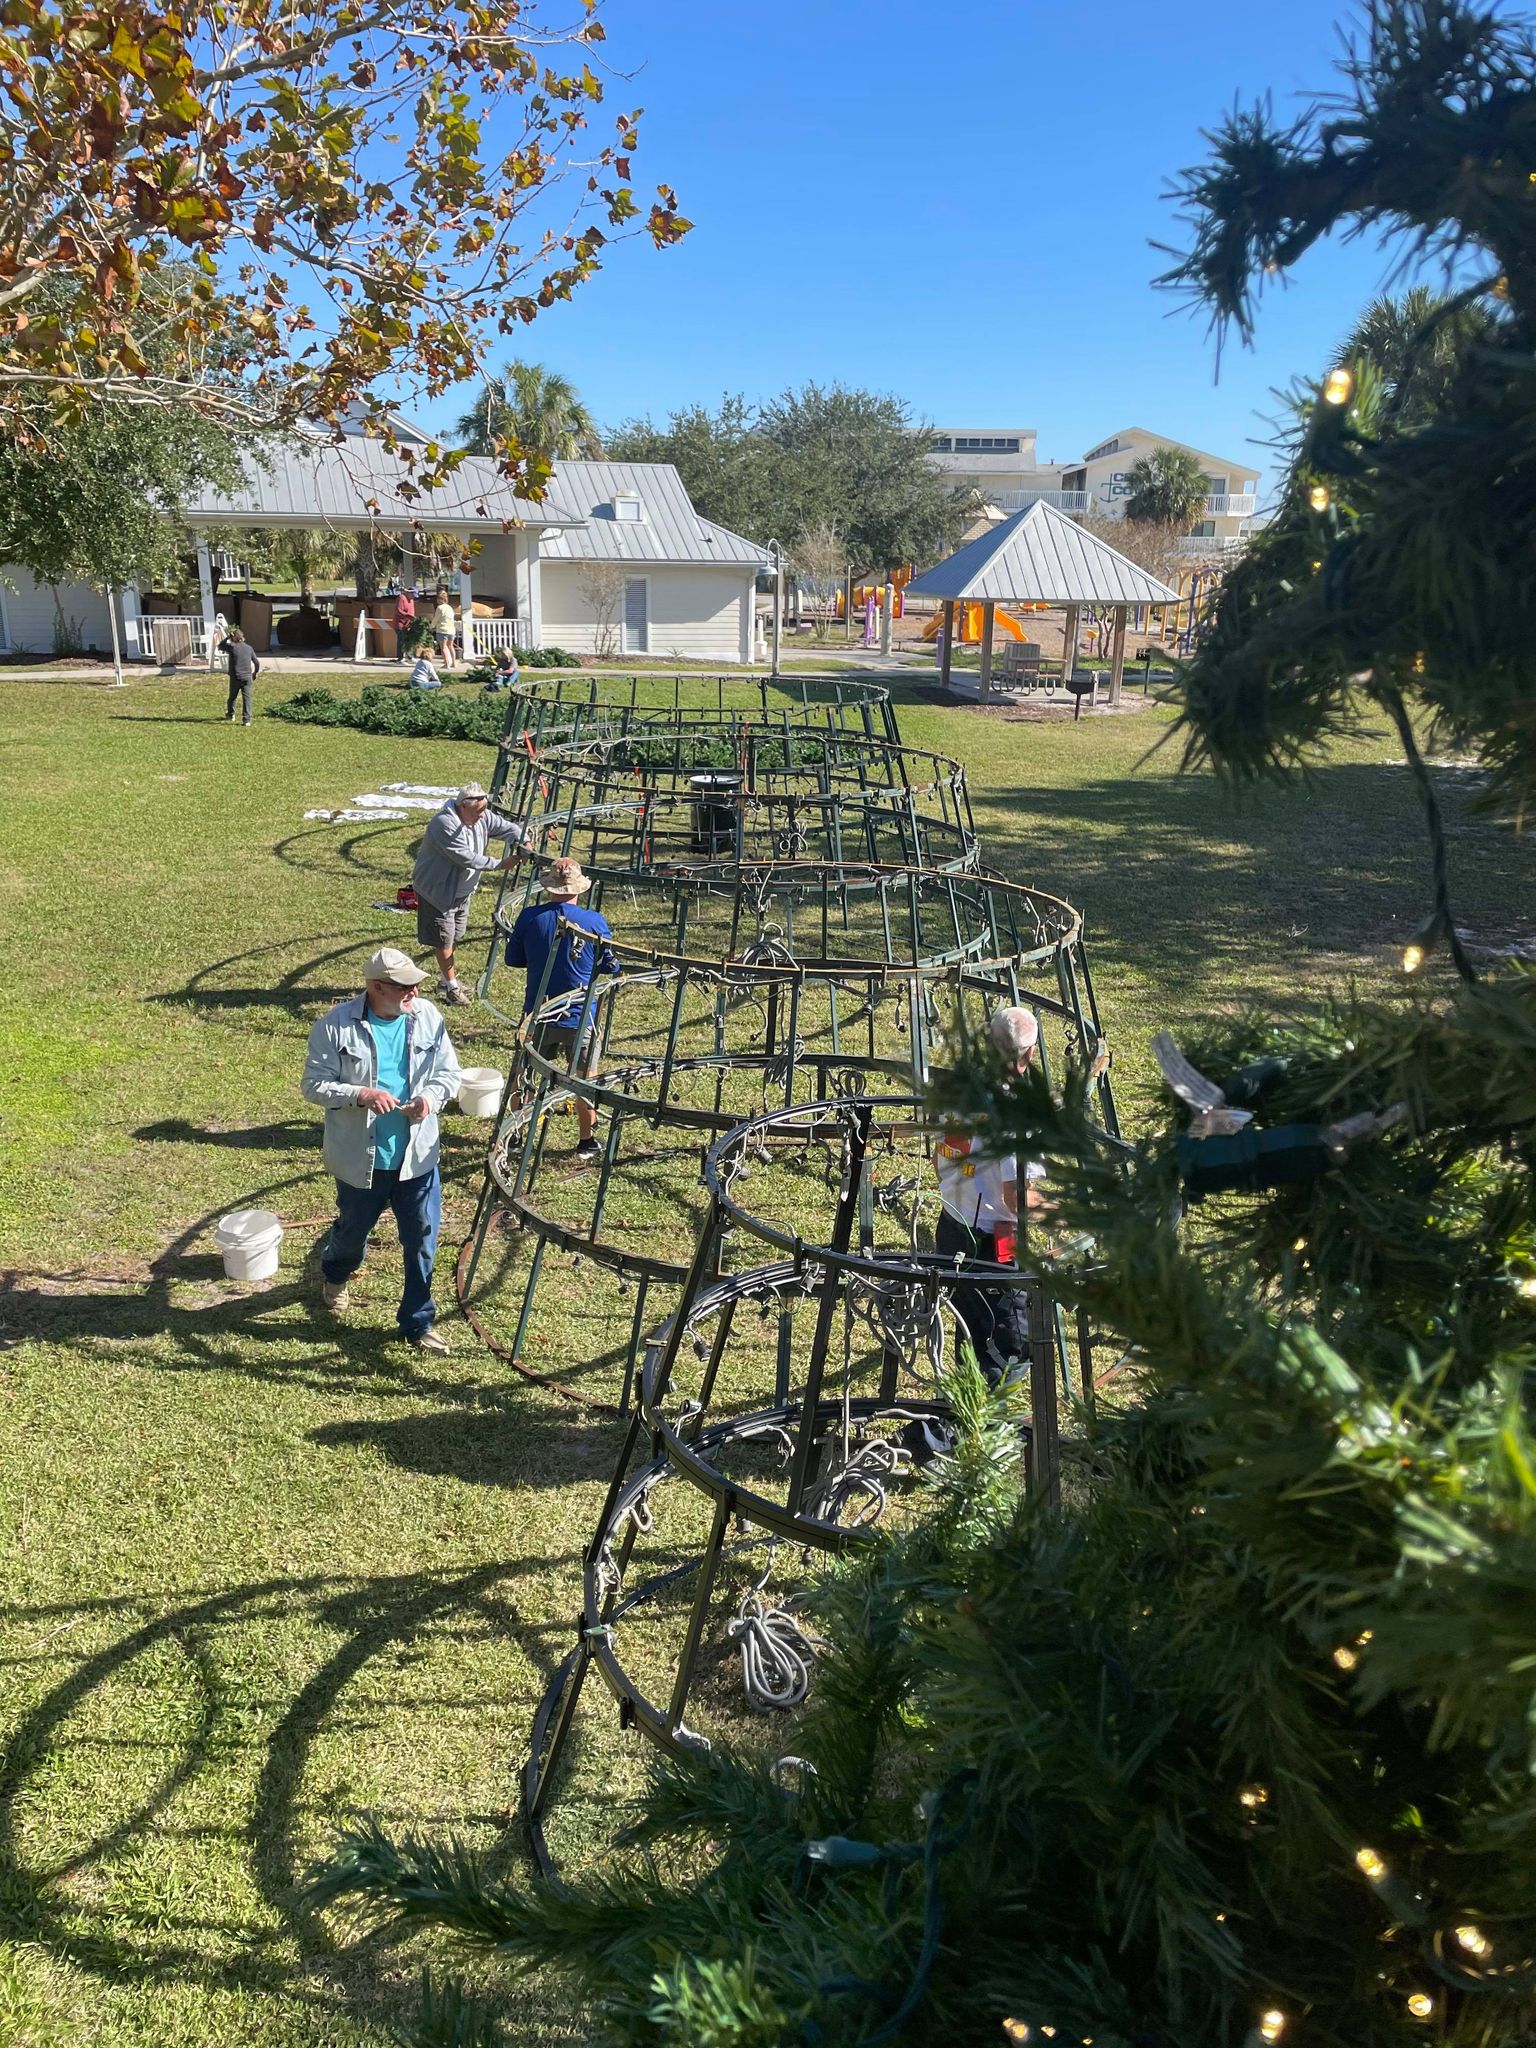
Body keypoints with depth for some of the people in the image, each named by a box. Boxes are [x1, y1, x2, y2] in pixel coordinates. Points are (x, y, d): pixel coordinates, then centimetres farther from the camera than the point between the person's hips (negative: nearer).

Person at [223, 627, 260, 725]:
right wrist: (255, 673, 25)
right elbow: (257, 663, 9)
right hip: (247, 677, 2)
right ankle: (247, 720, -6)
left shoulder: (232, 647, -7)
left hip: (235, 677, -2)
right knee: (247, 698, 0)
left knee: (232, 697, 17)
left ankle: (230, 715, 34)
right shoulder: (249, 648, 5)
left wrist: (227, 637, 12)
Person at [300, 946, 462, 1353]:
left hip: (417, 1154, 2)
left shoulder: (428, 1018, -5)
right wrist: (361, 1094, -26)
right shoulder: (336, 1025, -14)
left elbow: (449, 1074, 4)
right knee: (353, 1229, 21)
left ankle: (418, 1322, 22)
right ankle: (334, 1275, 56)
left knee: (422, 1238, 5)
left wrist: (430, 1097, -18)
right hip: (360, 1157, -2)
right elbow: (313, 1085, -11)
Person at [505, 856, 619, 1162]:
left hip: (538, 1013, 1)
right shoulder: (595, 921, -11)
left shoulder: (529, 917, -10)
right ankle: (586, 1141, 25)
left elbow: (512, 959, 2)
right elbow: (611, 966, 0)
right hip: (579, 1017, -1)